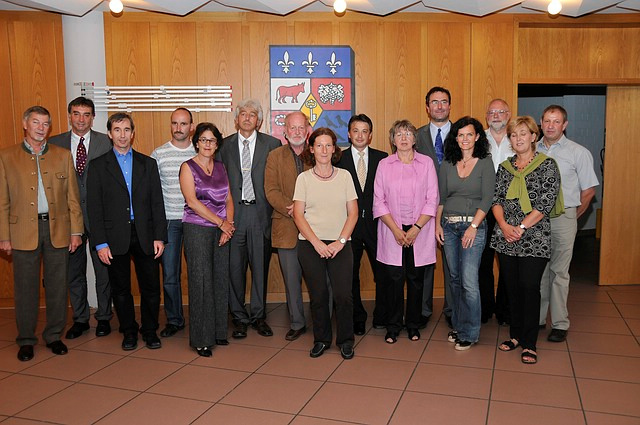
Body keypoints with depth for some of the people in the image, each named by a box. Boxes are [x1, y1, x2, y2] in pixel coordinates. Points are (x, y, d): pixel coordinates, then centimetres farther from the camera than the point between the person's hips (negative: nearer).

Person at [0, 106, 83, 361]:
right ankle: (26, 340, 20)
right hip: (24, 231, -1)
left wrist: (76, 231, 1)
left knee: (57, 286, 7)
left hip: (57, 229, 1)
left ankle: (53, 336, 22)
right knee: (25, 288, 6)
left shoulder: (62, 156, 8)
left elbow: (73, 197, 6)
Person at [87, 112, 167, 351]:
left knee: (151, 287, 4)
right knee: (120, 289, 9)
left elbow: (157, 203, 6)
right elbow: (94, 208, 0)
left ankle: (150, 331, 21)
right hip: (115, 237, -1)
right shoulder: (98, 166, 4)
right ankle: (129, 332, 25)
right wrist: (100, 243, -7)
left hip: (144, 235, 1)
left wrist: (159, 236, -2)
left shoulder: (148, 164, 9)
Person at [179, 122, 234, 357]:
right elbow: (192, 201, -11)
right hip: (197, 229, -5)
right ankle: (201, 339, 4)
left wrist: (229, 224, -5)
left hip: (221, 230, 5)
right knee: (201, 281, -4)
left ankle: (217, 331, 19)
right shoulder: (188, 167, -1)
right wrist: (221, 223, -12)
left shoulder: (220, 167, 14)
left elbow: (228, 199, 11)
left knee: (220, 280, 7)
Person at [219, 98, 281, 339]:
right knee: (235, 268, 4)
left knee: (260, 267, 6)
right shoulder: (225, 145, 9)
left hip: (260, 213, 0)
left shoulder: (272, 144, 5)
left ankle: (258, 316, 20)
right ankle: (239, 318, 18)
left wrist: (275, 210, -3)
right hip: (233, 213, 1)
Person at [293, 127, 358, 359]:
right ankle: (321, 339, 23)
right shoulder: (304, 178, 5)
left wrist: (341, 241, -8)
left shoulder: (344, 176, 8)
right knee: (318, 295, 4)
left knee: (343, 295, -6)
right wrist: (317, 242, -10)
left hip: (340, 245, 0)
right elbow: (298, 214, 0)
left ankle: (345, 340, 14)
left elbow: (353, 213, 4)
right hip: (310, 245, 0)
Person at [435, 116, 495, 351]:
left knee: (469, 282, -8)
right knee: (455, 279, 12)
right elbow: (440, 197, 12)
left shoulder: (485, 163, -1)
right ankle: (458, 325, 25)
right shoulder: (447, 164, 9)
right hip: (448, 226, 4)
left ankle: (469, 333, 6)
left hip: (473, 226, -4)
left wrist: (473, 226, -14)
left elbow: (487, 198, -7)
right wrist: (437, 224, 4)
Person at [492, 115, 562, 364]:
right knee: (512, 287, 9)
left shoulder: (547, 165, -2)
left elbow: (546, 203, -9)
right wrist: (504, 225, -9)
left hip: (534, 238, -4)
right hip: (506, 238, 4)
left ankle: (529, 344, 7)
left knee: (530, 287, -4)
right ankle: (515, 335, 24)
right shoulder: (504, 166, 11)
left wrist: (521, 227, -14)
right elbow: (496, 199, 7)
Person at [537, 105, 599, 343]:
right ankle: (537, 318, 20)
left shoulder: (579, 153, 0)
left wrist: (571, 216, 7)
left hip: (563, 218, -2)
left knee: (559, 271, 1)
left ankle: (560, 324, 11)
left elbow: (588, 190, 4)